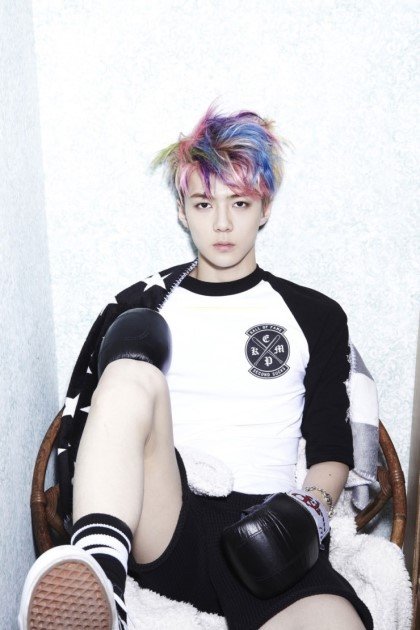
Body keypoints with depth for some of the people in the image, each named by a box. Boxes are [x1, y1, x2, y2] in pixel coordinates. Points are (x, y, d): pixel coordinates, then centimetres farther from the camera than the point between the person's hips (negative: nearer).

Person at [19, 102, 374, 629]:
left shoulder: (316, 316, 14)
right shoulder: (141, 305, 14)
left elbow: (332, 450, 13)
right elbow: (81, 420, 12)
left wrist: (312, 506, -8)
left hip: (259, 538, 0)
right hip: (163, 531, 1)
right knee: (133, 374, -29)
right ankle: (98, 576, -43)